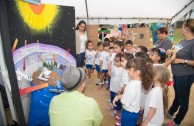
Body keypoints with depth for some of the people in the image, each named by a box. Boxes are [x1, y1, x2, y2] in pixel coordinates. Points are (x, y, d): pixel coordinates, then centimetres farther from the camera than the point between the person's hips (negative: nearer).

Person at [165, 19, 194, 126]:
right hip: (177, 74, 9)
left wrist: (181, 61, -23)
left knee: (183, 99, 11)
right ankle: (170, 113, 48)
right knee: (177, 96, 27)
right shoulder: (184, 41, 5)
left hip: (185, 76, -9)